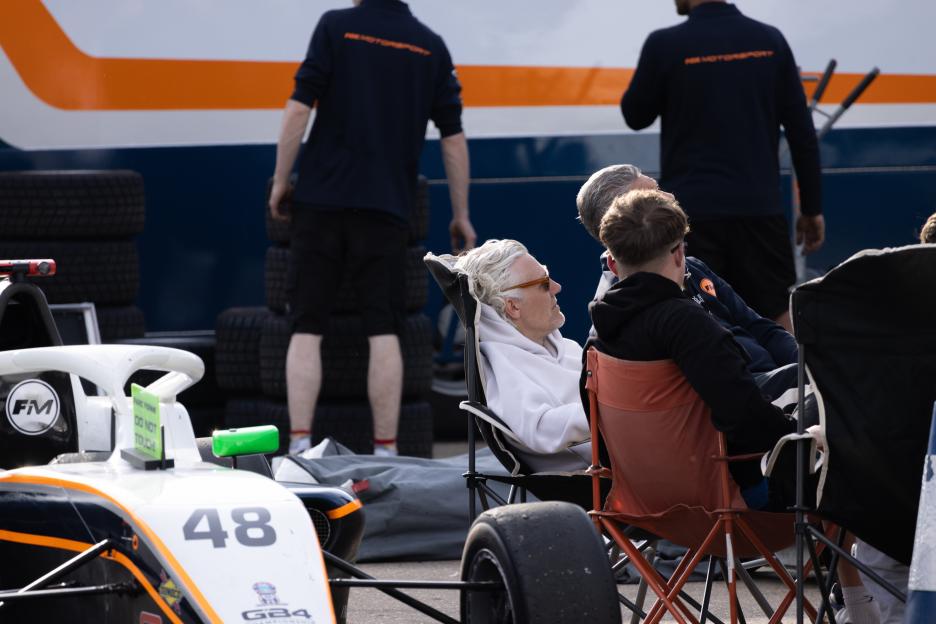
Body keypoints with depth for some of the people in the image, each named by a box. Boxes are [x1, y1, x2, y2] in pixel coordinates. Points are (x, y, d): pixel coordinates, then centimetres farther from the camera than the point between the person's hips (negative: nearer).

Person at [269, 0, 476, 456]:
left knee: (306, 329, 2)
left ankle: (299, 447, -7)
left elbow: (299, 109, -6)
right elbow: (453, 138, 8)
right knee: (383, 332, 3)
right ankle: (385, 450, -1)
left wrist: (280, 180, 3)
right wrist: (460, 214, 15)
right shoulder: (431, 46, 7)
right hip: (387, 207, 1)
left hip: (322, 198, -1)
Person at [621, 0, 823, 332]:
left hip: (690, 211, -3)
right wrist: (812, 206, 11)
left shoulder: (665, 44, -7)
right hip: (759, 208, 3)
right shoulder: (770, 40, 3)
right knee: (776, 320, 8)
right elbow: (801, 132, 4)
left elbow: (636, 116, 8)